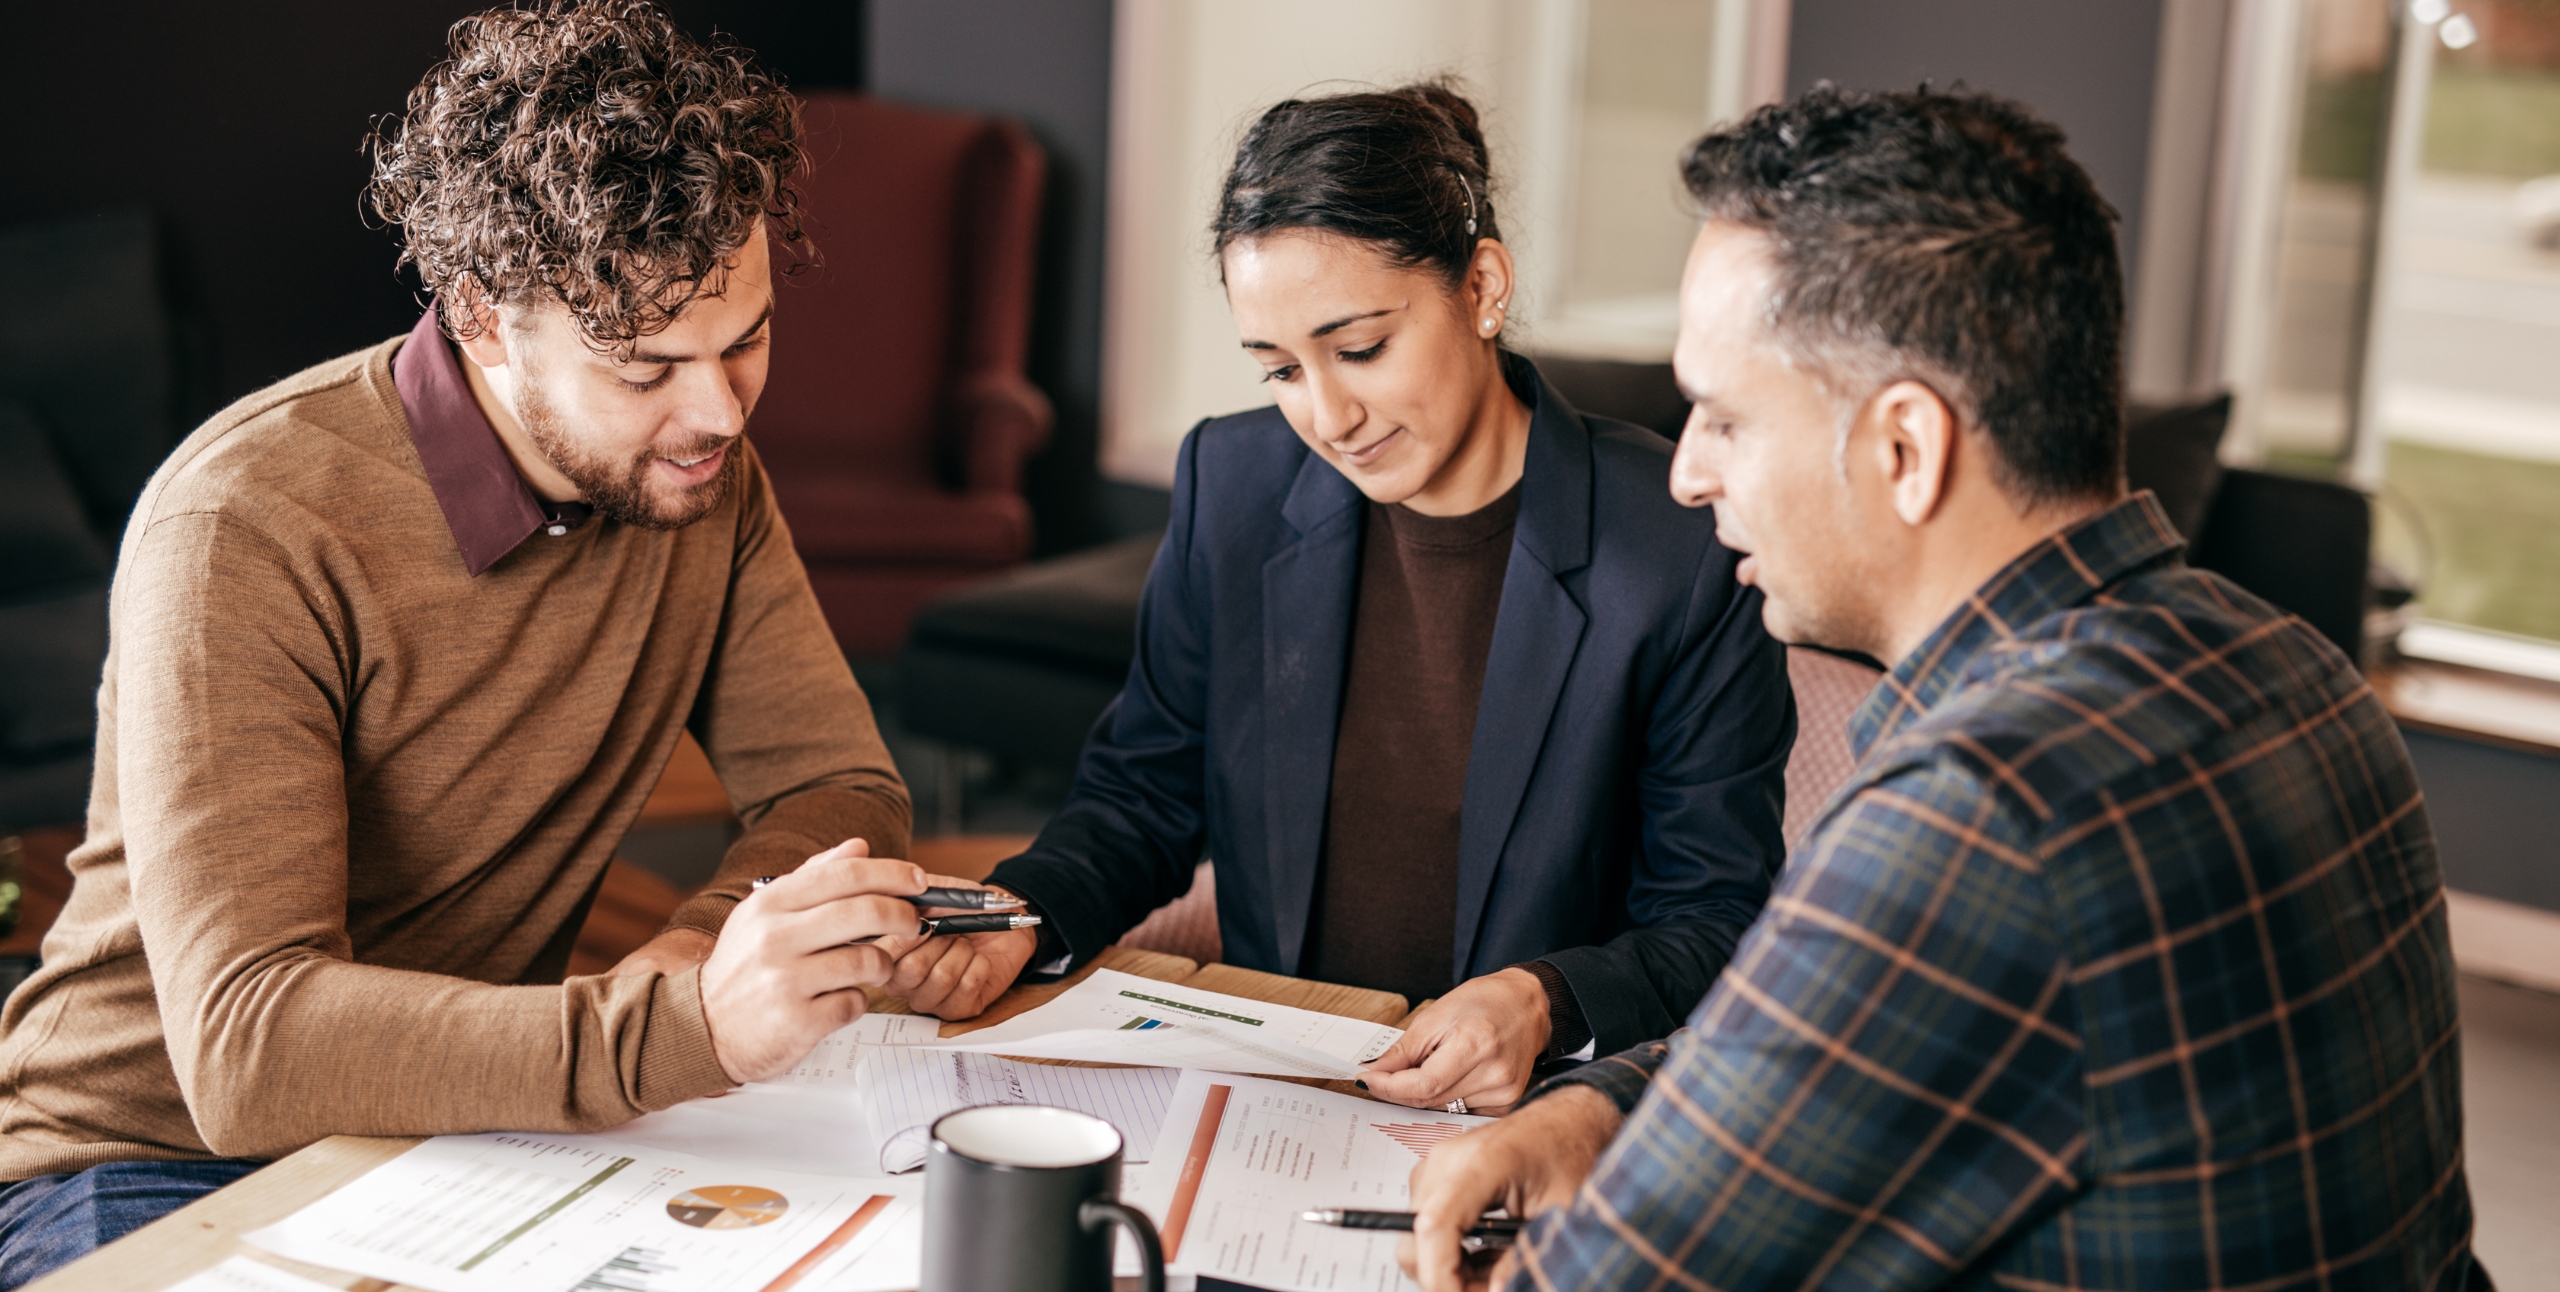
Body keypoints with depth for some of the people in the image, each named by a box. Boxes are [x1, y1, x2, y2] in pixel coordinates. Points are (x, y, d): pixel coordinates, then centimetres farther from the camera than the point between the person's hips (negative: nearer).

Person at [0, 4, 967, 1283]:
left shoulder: (696, 472, -4)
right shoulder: (243, 529, -24)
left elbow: (842, 788, 3)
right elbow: (246, 1047, -32)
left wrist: (693, 954, -20)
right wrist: (681, 1028, -46)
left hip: (464, 1122, 5)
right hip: (158, 1162, -5)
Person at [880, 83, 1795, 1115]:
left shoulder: (1688, 547, -8)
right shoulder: (1229, 484, 6)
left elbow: (1719, 922, -1)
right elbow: (1142, 796, 15)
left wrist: (1546, 1003, -19)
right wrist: (1020, 917, -4)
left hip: (1535, 1111, -3)